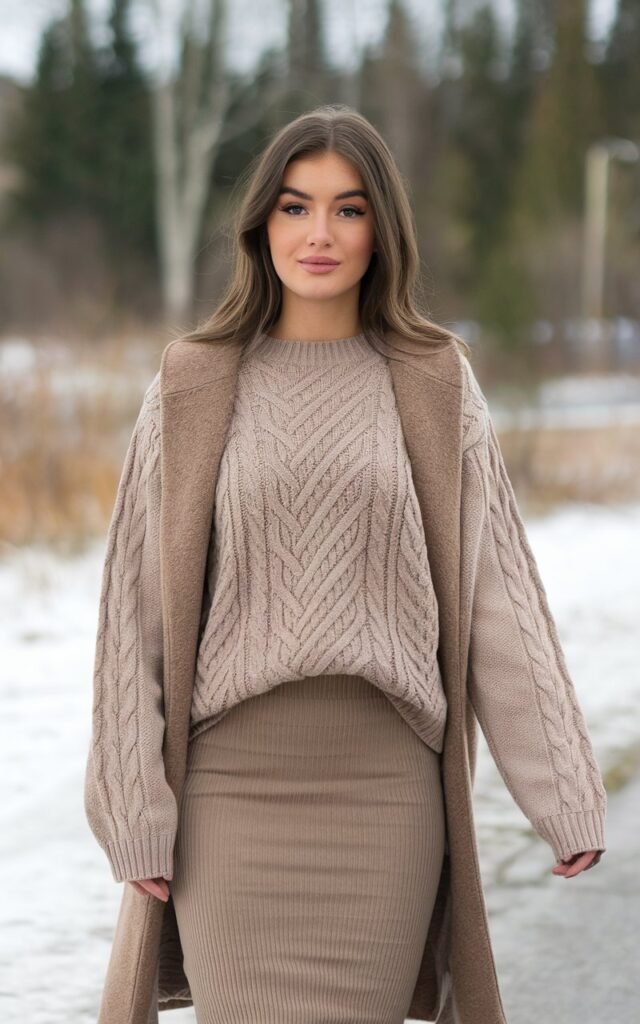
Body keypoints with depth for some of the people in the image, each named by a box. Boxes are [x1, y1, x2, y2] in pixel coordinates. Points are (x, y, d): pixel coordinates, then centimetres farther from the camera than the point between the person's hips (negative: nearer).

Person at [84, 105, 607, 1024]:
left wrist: (562, 794, 0)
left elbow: (496, 593, 3)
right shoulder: (193, 389, 3)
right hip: (235, 782, 0)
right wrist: (135, 812, -2)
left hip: (386, 785, 0)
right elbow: (138, 604, 3)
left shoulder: (436, 386, 4)